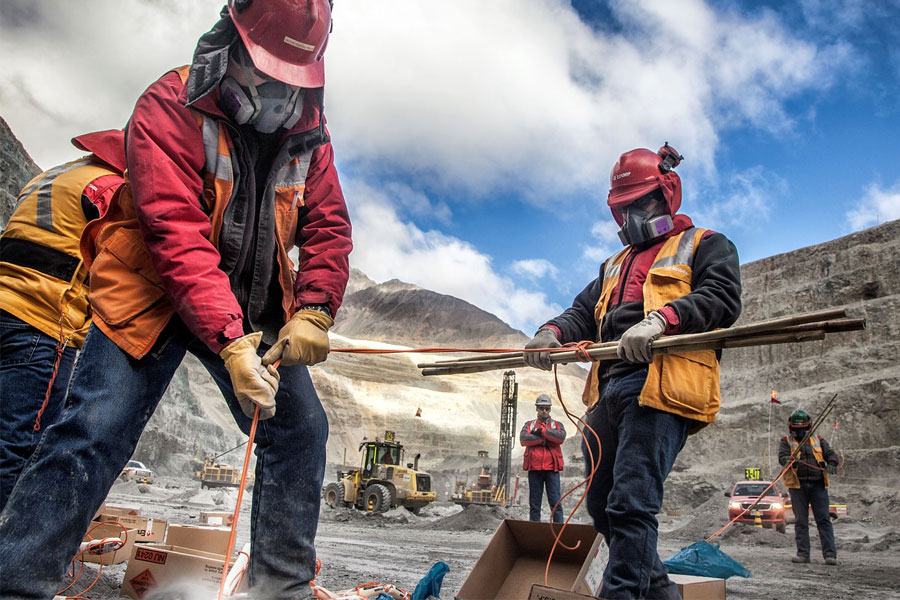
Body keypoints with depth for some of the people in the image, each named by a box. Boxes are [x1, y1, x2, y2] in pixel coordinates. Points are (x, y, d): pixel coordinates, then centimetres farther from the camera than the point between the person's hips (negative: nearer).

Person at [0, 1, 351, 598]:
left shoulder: (308, 133, 0)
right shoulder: (171, 108, -17)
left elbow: (329, 228, -2)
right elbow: (178, 235, -27)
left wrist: (314, 311, -20)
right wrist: (229, 341, -37)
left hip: (253, 308, 5)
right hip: (157, 296, -4)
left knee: (302, 430, 1)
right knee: (94, 433, -15)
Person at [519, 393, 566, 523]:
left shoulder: (557, 424, 14)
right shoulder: (529, 424, 15)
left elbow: (561, 437, -9)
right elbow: (523, 439, -6)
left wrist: (542, 431, -10)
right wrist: (543, 439, -10)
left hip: (551, 468, -1)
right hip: (534, 468, 1)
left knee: (555, 502, -5)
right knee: (534, 504, 6)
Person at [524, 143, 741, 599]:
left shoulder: (706, 246, 14)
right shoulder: (616, 265, 33)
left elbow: (721, 297, -5)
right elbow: (584, 313, 24)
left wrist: (661, 318, -23)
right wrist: (552, 333, 0)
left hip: (660, 386, -7)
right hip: (608, 389, 8)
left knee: (630, 504, -18)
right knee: (602, 506, 11)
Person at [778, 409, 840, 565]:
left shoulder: (818, 440, 17)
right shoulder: (786, 441, 10)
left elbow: (831, 454, 8)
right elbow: (782, 457, -6)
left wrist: (831, 464, -15)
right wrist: (791, 460, -29)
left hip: (818, 485, 1)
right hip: (797, 486, -1)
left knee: (823, 520, -3)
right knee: (800, 521, 2)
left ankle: (830, 554, -3)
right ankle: (803, 554, 6)